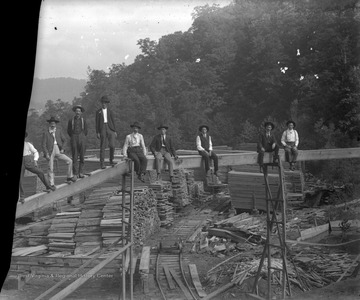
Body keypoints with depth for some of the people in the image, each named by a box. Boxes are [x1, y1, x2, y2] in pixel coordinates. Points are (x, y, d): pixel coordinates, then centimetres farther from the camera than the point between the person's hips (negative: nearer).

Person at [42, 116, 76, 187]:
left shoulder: (59, 131, 9)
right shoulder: (46, 133, -1)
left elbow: (64, 140, 12)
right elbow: (44, 145, -3)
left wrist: (63, 149, -2)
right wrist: (46, 154, -12)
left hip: (58, 151, 3)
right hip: (50, 152, -3)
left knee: (70, 161, -7)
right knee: (51, 168, -3)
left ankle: (69, 177, 9)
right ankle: (51, 184, 7)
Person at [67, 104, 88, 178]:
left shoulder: (83, 120, 7)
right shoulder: (71, 120, 6)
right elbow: (69, 131, 13)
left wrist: (82, 138, 12)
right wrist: (73, 138, 10)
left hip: (82, 138, 0)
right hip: (74, 138, 0)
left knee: (82, 156, -1)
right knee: (75, 157, -2)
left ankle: (81, 172, 5)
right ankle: (75, 173, -1)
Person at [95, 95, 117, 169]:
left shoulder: (110, 111, 13)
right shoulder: (98, 111, 9)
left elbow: (113, 121, 13)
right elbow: (97, 122, 6)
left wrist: (115, 131, 6)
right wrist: (97, 132, -2)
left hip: (110, 128, 1)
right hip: (102, 128, -1)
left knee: (112, 145, -9)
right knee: (102, 146, -3)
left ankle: (111, 160, 14)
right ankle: (102, 163, 1)